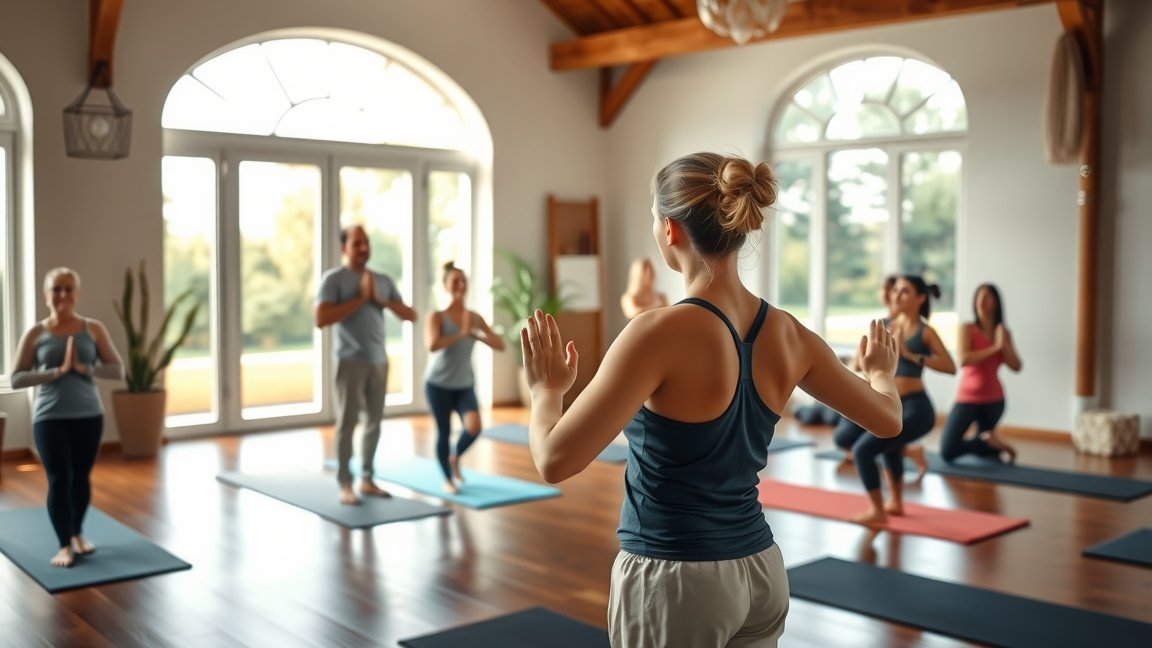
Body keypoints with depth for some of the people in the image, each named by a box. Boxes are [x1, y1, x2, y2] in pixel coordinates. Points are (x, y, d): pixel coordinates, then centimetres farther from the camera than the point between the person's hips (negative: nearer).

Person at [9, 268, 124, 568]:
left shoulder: (94, 329, 2)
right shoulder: (35, 334, 0)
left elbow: (118, 370, 0)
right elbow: (16, 379, -3)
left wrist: (85, 368, -16)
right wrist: (56, 371, -15)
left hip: (89, 416, 2)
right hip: (50, 419, -2)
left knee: (82, 477, 11)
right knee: (60, 479, -6)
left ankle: (77, 534, 31)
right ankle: (64, 545, 6)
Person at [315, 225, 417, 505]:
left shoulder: (383, 280, 13)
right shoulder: (333, 279, -3)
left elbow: (410, 315, 10)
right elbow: (321, 319, -16)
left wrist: (383, 301, -7)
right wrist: (361, 298, -14)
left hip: (379, 360, 5)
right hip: (351, 361, -5)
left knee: (374, 421, 8)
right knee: (347, 422, -4)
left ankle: (367, 479, 18)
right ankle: (345, 485, 1)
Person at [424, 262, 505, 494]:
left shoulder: (475, 317, 2)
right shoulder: (437, 317, -10)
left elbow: (500, 345, -2)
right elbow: (433, 345, -28)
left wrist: (475, 334, -16)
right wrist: (461, 334, -26)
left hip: (465, 386, 3)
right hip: (439, 385, -3)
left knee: (474, 427, -16)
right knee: (444, 433, 3)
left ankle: (456, 457, 16)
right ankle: (448, 479, 24)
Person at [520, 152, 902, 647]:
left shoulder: (662, 333, -21)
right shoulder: (788, 334, -2)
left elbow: (555, 460, -23)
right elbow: (887, 420, 12)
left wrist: (546, 389, -3)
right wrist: (881, 371, 34)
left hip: (674, 581, -6)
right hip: (761, 572, 7)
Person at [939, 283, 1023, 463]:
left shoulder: (1003, 332, 4)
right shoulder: (967, 328, -8)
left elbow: (1016, 367, -2)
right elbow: (963, 360, -23)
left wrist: (1004, 345, -16)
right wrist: (994, 348, -24)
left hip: (994, 399, 2)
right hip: (968, 398, -2)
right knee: (947, 452, -2)